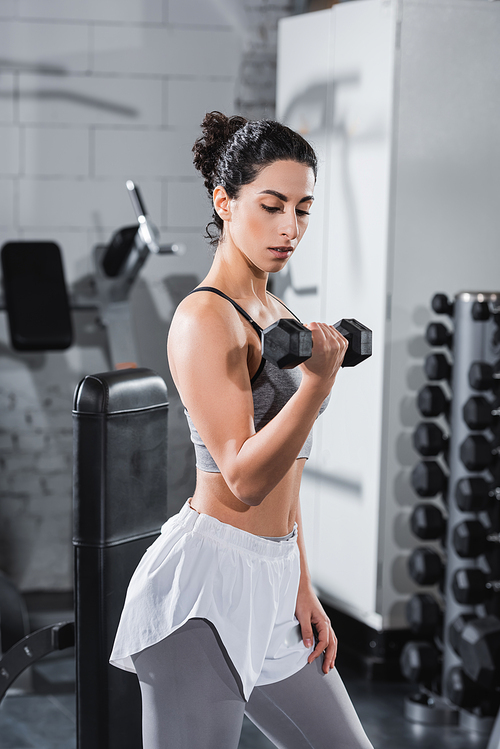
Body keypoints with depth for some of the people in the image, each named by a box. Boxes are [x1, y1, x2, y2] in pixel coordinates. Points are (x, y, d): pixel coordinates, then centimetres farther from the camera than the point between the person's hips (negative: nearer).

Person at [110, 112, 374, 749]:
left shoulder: (276, 315, 14)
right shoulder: (203, 319, -14)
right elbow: (244, 478, -21)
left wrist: (301, 586, 14)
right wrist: (318, 381, -32)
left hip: (273, 580, 9)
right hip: (206, 583, -9)